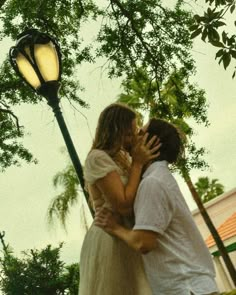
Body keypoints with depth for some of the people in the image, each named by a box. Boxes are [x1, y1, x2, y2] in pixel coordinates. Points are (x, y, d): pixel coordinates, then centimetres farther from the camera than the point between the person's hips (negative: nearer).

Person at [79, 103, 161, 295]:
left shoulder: (122, 159, 18)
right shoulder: (98, 158, -10)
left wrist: (140, 160, 6)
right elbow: (124, 205, -17)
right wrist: (137, 163, -10)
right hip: (110, 240, -9)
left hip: (127, 242, 9)